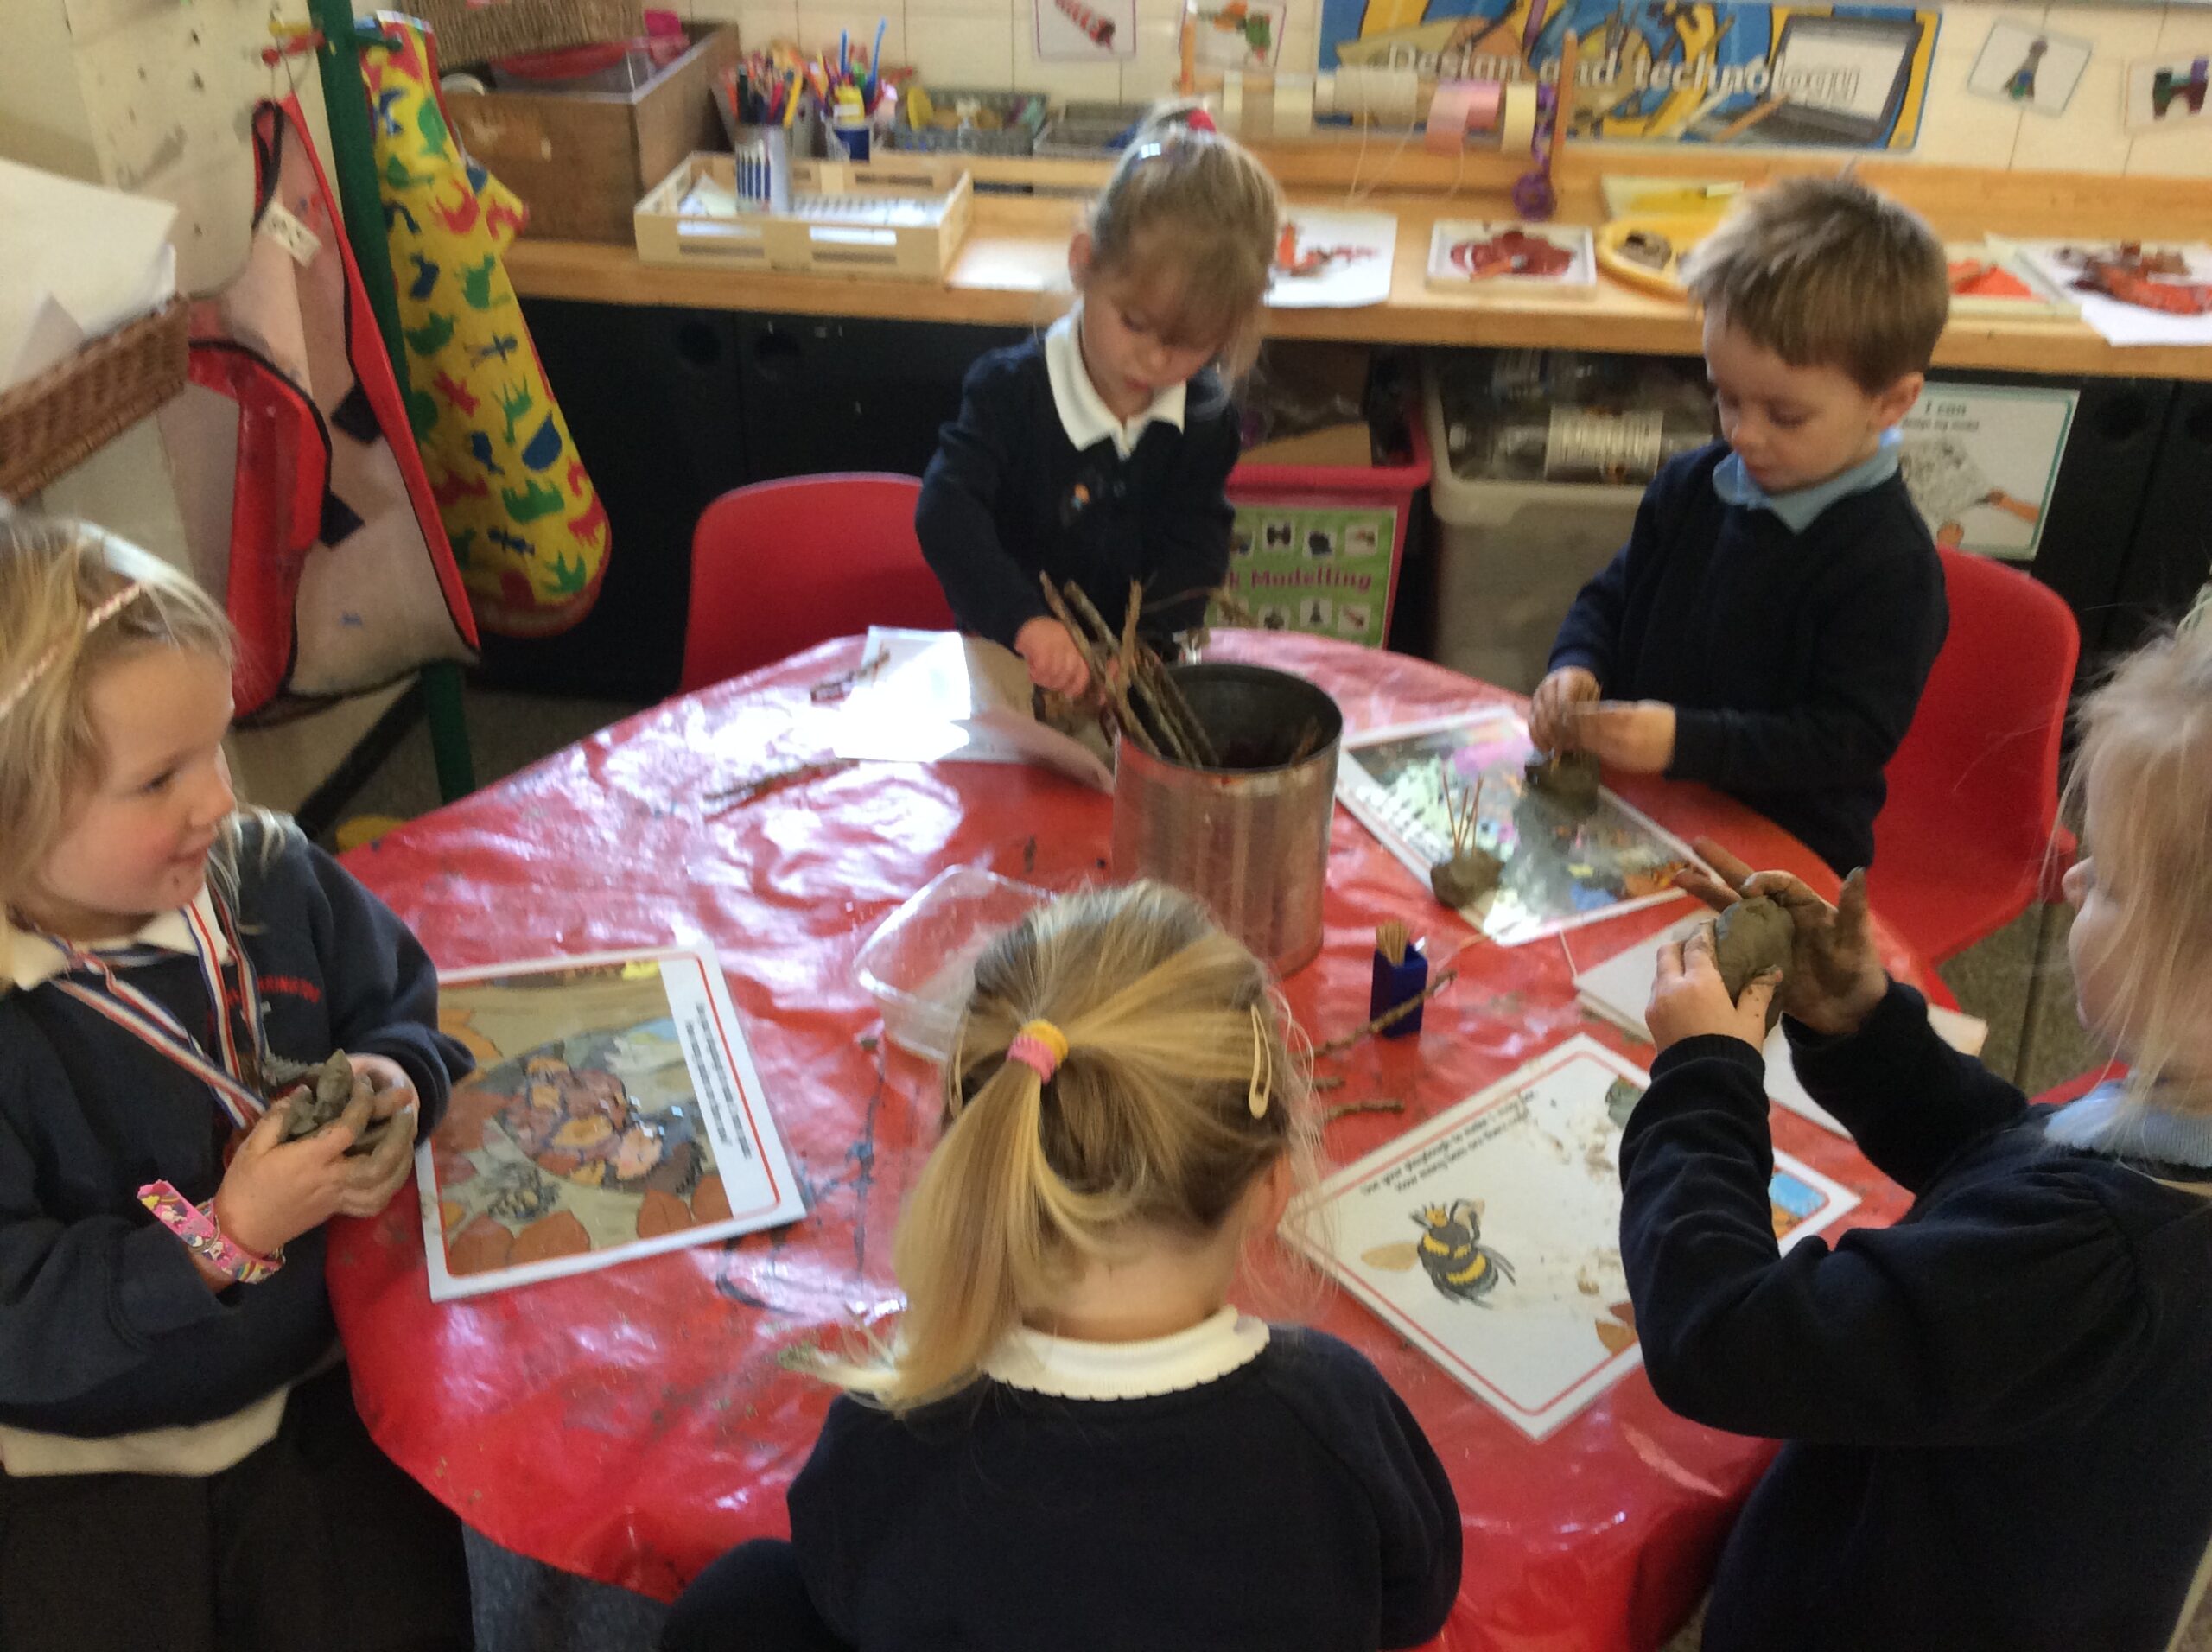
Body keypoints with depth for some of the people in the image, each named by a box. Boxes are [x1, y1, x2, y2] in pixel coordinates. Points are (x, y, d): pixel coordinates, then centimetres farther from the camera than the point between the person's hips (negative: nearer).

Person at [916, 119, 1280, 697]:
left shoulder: (1208, 421, 1)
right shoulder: (1012, 390, -9)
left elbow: (1192, 553, 0)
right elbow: (945, 511, -22)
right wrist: (1028, 622, -39)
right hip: (1008, 663, -5)